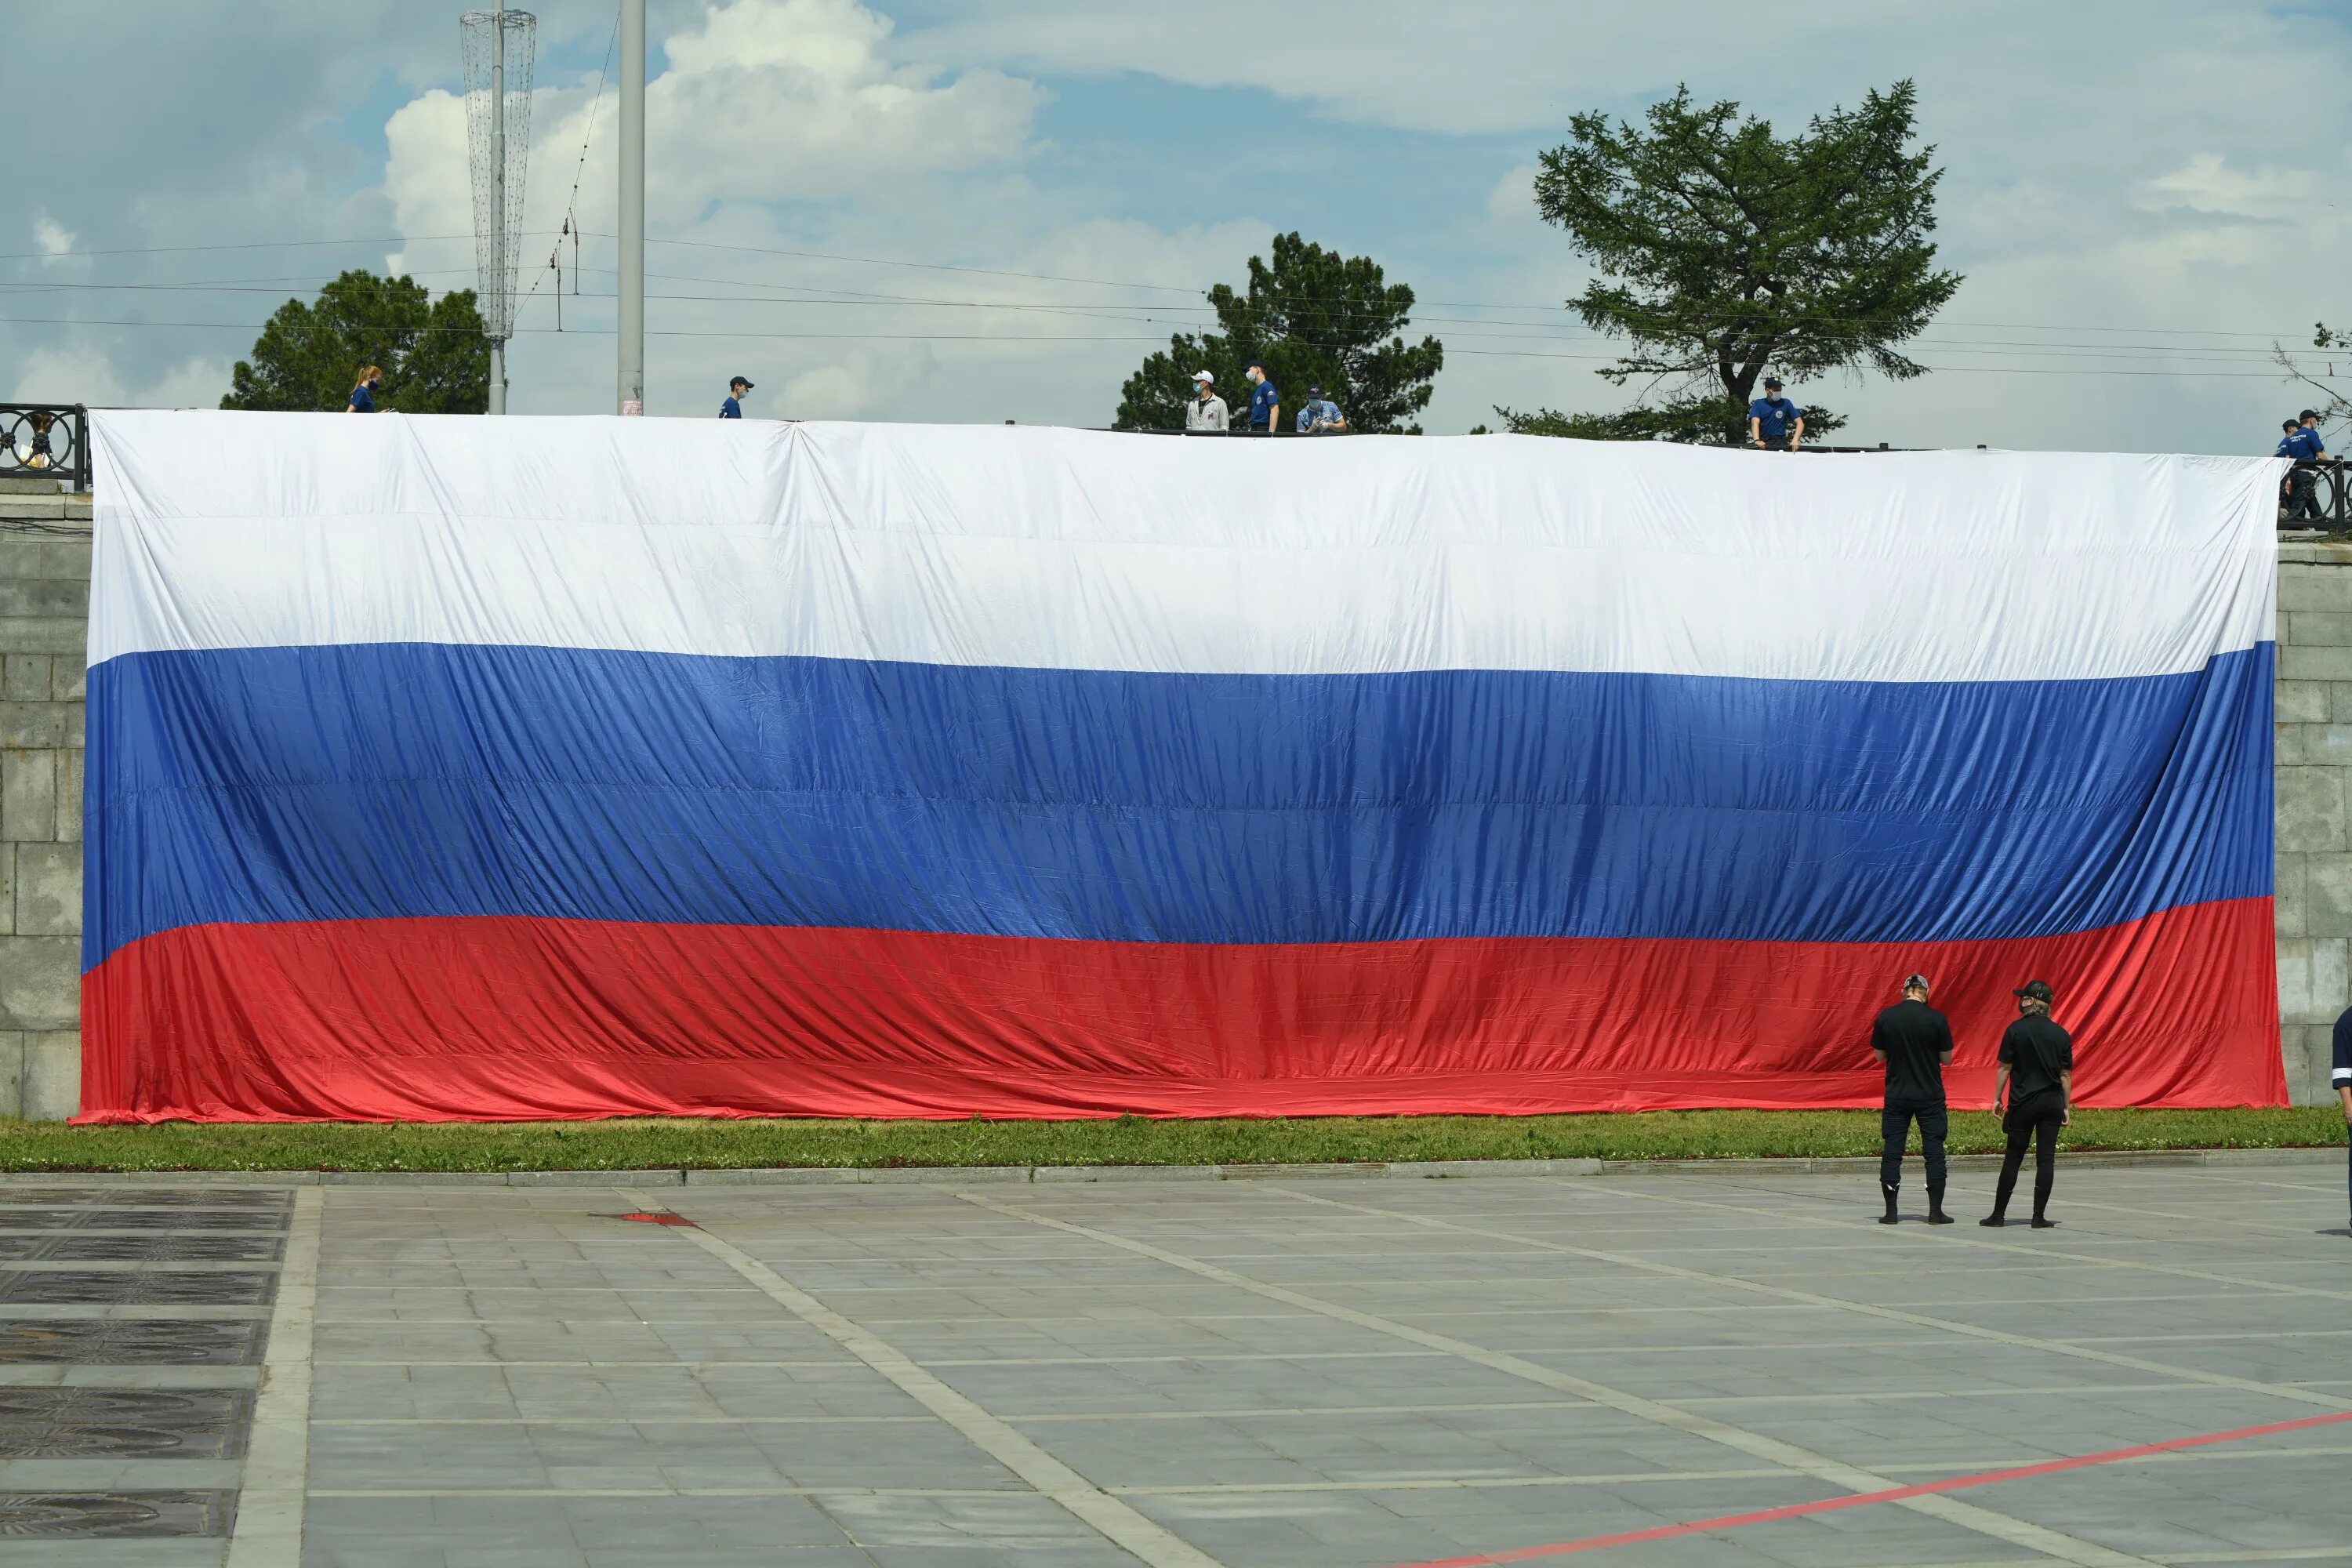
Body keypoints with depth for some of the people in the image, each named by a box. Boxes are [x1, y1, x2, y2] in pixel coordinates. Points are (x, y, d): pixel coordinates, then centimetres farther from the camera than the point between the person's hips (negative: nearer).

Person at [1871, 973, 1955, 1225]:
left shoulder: (1886, 1018, -4)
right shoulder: (1936, 1019, -9)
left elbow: (1879, 1056, 6)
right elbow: (1947, 1059, -2)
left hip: (1896, 1095, 1)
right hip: (1930, 1096, -1)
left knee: (1892, 1152, 6)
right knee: (1934, 1152, 5)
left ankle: (1890, 1211, 6)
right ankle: (1935, 1211, 5)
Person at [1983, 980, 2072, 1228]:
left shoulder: (2016, 1030, -7)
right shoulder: (2061, 1035, 2)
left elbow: (2005, 1068, -5)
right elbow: (2066, 1075, 4)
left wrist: (1997, 1097, 4)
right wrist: (2067, 1107, 10)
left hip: (2023, 1101, -2)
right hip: (2052, 1102, 2)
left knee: (2013, 1158, 5)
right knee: (2046, 1158, 4)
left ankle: (1999, 1214, 9)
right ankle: (2039, 1216, 3)